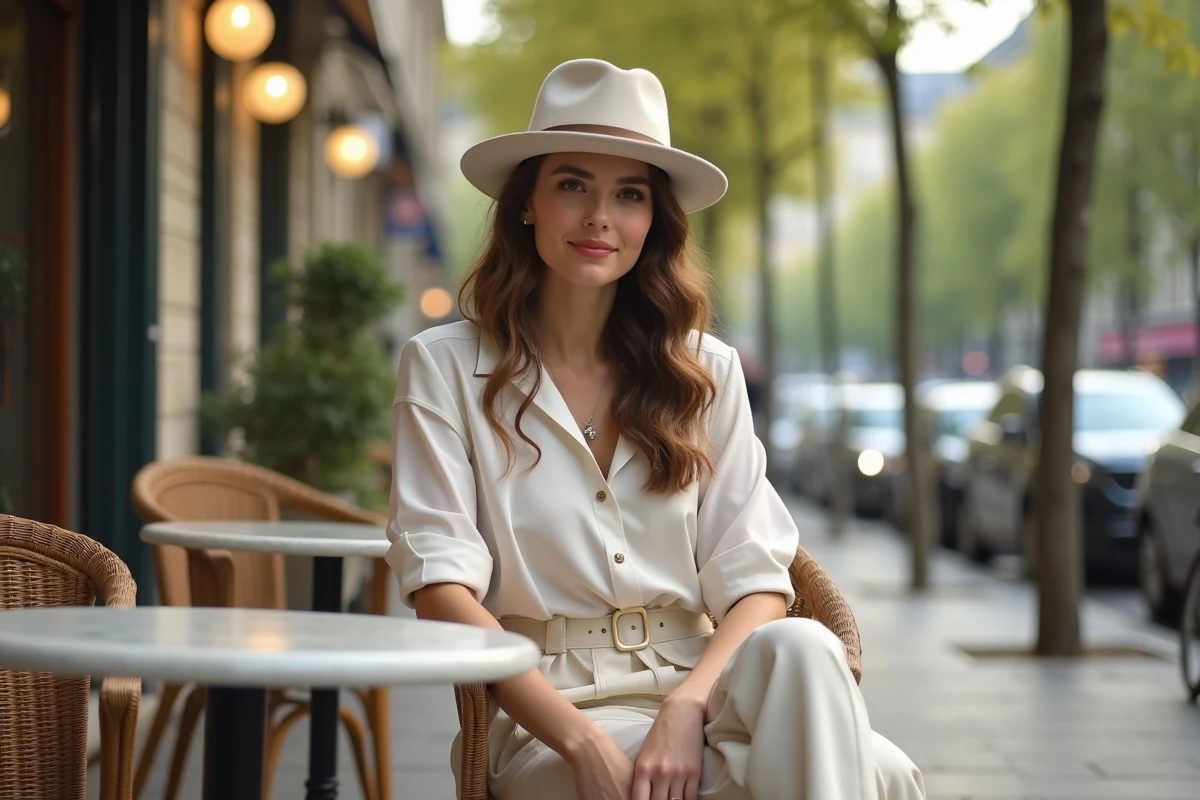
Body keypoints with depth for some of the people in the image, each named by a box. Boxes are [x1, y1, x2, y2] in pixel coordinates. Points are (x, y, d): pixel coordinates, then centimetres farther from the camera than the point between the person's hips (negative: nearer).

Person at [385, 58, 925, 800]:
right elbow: (442, 589, -6)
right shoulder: (446, 367, 3)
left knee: (799, 646, -34)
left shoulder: (707, 371, 12)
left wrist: (686, 708, -18)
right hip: (545, 715, -4)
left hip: (699, 685, 4)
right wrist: (583, 739, -20)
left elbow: (756, 583, 4)